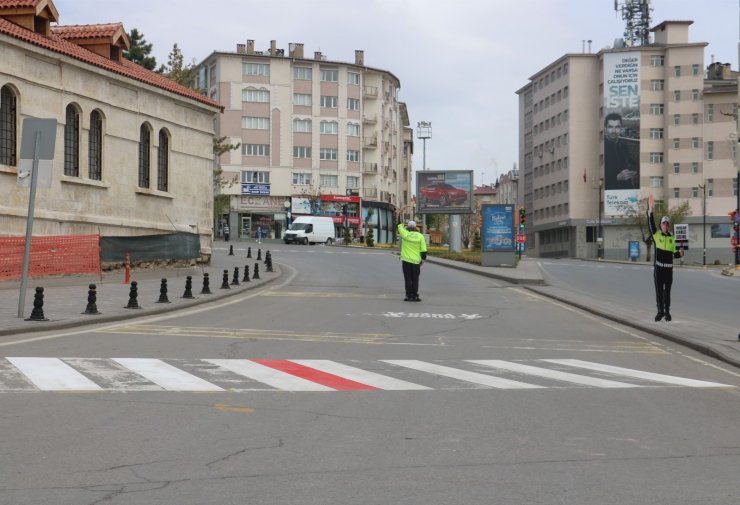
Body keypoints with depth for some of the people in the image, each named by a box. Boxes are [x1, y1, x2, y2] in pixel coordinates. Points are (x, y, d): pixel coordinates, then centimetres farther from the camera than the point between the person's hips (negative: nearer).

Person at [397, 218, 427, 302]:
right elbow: (423, 250, -3)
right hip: (416, 261, 1)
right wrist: (423, 259, 7)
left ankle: (409, 296, 0)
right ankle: (415, 296, 6)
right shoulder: (420, 236, -2)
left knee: (408, 279, 2)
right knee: (415, 279, 8)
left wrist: (403, 226, 36)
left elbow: (400, 226, 15)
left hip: (406, 260, -1)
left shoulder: (405, 234, -6)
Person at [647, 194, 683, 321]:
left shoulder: (672, 237, 10)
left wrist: (680, 253, -8)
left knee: (667, 291, 6)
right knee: (659, 290, 1)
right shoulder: (656, 234, 1)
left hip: (669, 267, 2)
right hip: (658, 267, -2)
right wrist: (650, 209, -25)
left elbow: (673, 253, 14)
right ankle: (660, 311, 9)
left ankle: (667, 312, 12)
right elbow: (650, 223, -14)